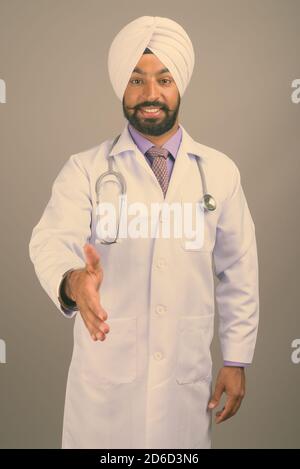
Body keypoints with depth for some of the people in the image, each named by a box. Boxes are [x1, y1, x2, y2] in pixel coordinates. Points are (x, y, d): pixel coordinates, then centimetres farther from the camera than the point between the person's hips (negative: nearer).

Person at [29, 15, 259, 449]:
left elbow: (238, 271, 4)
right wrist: (73, 281, -41)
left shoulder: (220, 171, 1)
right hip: (105, 374, -1)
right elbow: (52, 241, -19)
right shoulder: (85, 169, -4)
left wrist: (236, 361, 3)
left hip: (187, 375, 2)